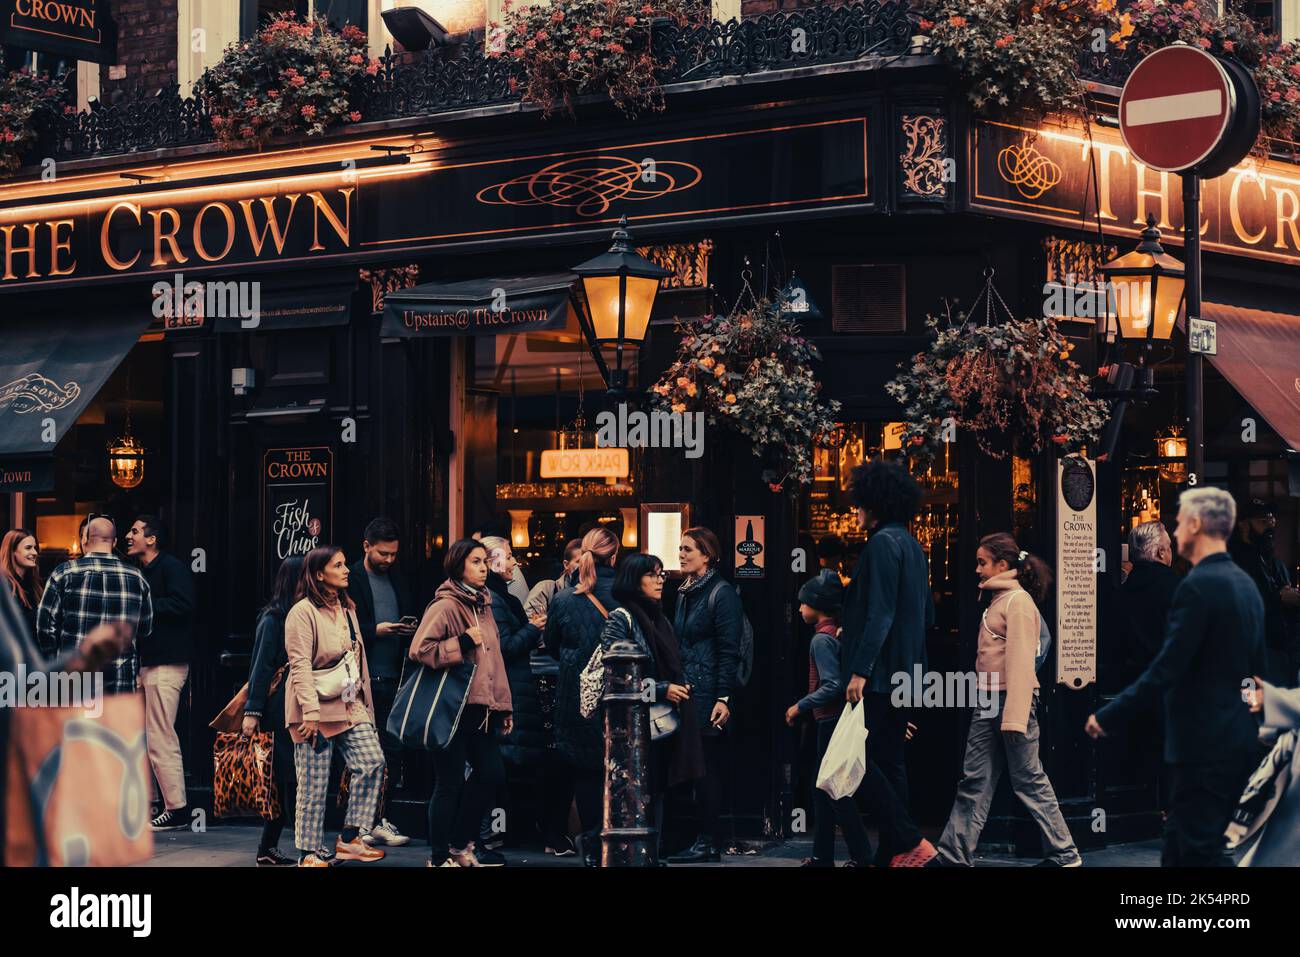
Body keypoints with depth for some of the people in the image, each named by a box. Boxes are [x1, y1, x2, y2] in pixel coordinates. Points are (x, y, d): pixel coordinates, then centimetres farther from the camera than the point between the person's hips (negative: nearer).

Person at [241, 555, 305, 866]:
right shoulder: (273, 618, -7)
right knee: (292, 778, -5)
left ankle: (268, 849, 14)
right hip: (279, 709, -7)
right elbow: (261, 667, -9)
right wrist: (252, 712, -14)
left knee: (286, 781, 8)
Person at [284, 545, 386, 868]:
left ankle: (349, 839, 4)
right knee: (315, 783, -3)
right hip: (316, 709, -7)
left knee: (372, 762, -6)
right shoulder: (303, 612, -10)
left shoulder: (347, 610, 16)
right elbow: (300, 666, -17)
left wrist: (364, 702, 19)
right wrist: (310, 713, -23)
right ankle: (309, 854, 7)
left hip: (349, 705, 8)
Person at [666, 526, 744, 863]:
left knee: (707, 768, -6)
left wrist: (723, 698, -18)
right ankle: (705, 839, 8)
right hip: (686, 693, 8)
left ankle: (709, 843, -2)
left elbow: (729, 651, -13)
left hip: (709, 695, -8)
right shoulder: (685, 594, 16)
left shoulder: (722, 593, -8)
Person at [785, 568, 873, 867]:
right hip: (836, 720, 9)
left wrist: (801, 706, -15)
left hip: (831, 721, -9)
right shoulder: (837, 633, 12)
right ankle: (822, 856, 17)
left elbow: (832, 686, -22)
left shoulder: (821, 639, -15)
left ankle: (862, 856, -5)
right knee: (823, 788, 13)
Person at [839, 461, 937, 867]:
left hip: (878, 674, -10)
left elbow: (879, 614, -20)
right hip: (905, 673, 10)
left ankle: (909, 841, -13)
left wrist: (860, 670, -22)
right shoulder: (912, 547, 16)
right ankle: (893, 853, 10)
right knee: (889, 762, 10)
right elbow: (928, 615, 21)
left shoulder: (883, 544, -13)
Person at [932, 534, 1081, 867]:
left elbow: (1021, 661, -17)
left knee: (1028, 779, -3)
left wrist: (1015, 717, -22)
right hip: (989, 702, 9)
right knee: (975, 780, 7)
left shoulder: (1018, 601, -11)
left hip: (1012, 699, -9)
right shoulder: (996, 600, 17)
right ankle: (953, 855, 7)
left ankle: (1065, 854, 5)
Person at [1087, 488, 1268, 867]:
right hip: (1238, 740, 9)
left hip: (1203, 745, -9)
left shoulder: (1199, 585, -16)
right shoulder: (1245, 583, 12)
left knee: (1201, 853, -4)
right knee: (1178, 850, 14)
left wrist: (1109, 716, -13)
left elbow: (1166, 669, -19)